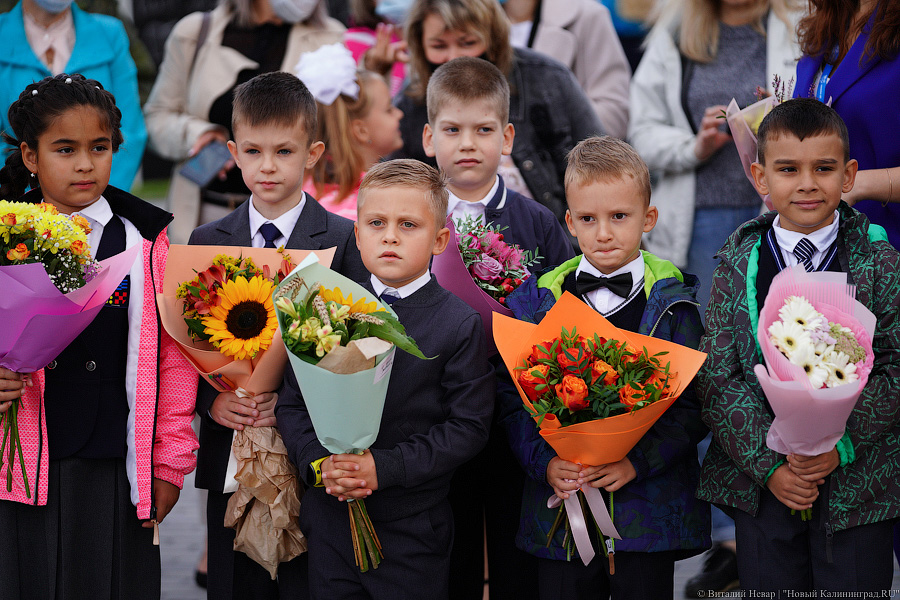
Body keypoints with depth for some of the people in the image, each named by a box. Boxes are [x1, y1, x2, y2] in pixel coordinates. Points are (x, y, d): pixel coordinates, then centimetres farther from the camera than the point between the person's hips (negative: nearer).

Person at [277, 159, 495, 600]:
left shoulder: (461, 324, -7)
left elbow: (468, 427, -11)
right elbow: (292, 404, 6)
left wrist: (385, 467, -20)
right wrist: (318, 462, -13)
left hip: (413, 530, -3)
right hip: (330, 520, 3)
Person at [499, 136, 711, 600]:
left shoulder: (675, 302, -2)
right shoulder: (535, 300, 4)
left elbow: (693, 404, -7)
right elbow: (512, 398, 2)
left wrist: (637, 462, -18)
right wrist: (545, 462, -13)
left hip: (648, 506, -2)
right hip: (560, 506, 2)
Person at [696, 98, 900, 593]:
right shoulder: (739, 267, 1)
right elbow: (716, 379, -3)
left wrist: (841, 444, -17)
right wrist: (768, 464, -13)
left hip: (858, 484, -1)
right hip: (762, 484, 1)